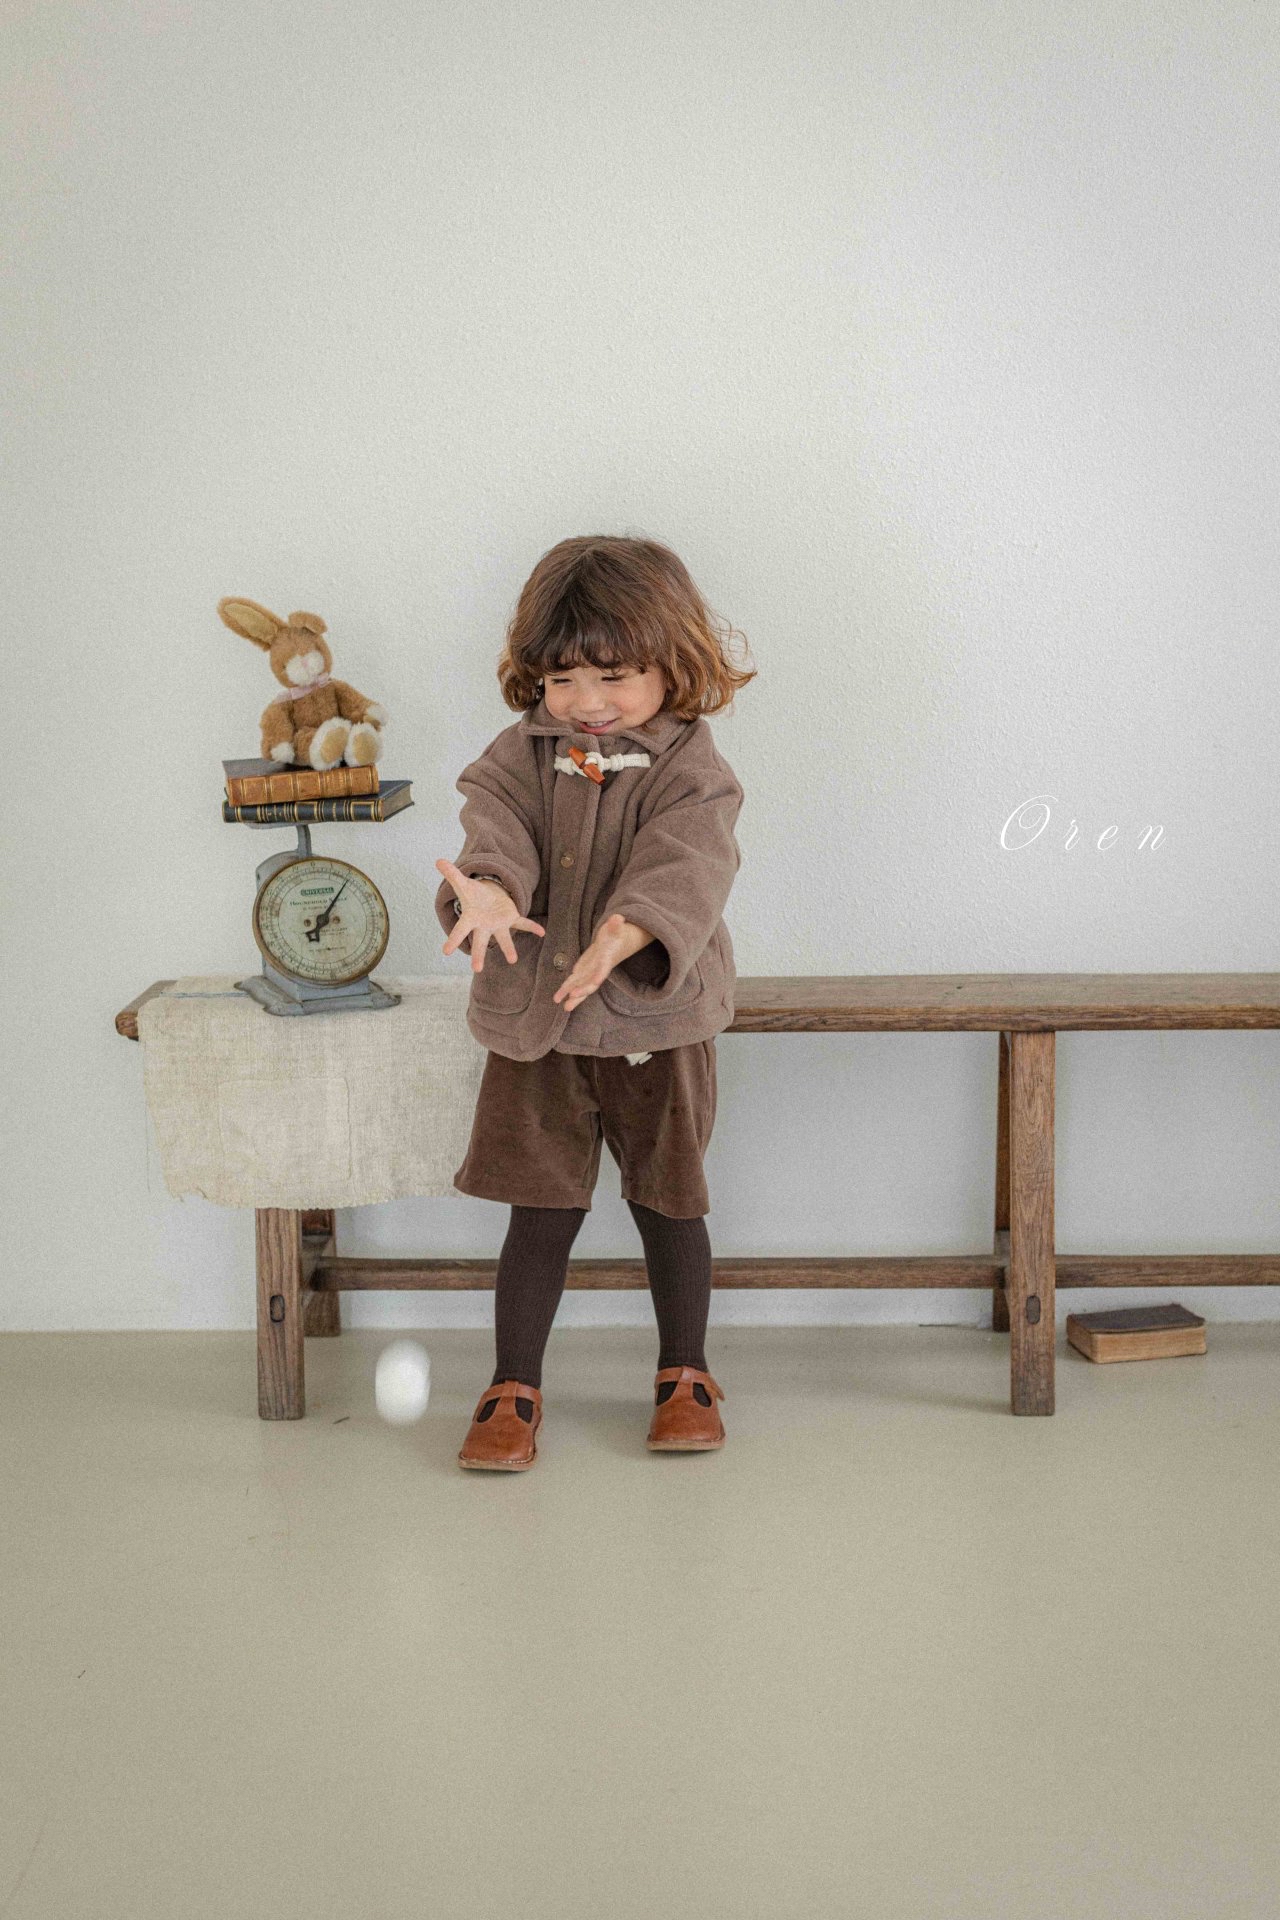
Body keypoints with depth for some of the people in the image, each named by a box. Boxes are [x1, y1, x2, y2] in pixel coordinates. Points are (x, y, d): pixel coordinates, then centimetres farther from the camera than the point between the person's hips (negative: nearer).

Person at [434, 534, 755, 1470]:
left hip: (656, 1025, -1)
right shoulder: (521, 755, 1)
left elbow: (683, 867, -24)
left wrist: (622, 935, -43)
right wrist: (490, 888, -39)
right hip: (534, 1026, 2)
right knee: (541, 1212, 6)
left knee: (670, 1202, 13)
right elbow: (498, 827, -15)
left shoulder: (692, 769, -9)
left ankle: (685, 1373, 32)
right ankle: (515, 1388, 19)